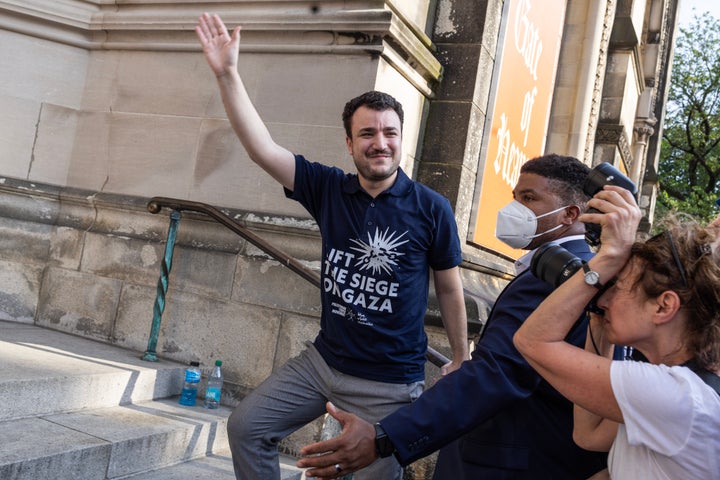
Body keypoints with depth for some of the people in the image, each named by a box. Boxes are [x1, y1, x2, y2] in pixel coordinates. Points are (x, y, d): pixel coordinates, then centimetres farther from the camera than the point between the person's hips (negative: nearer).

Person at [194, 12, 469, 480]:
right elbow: (263, 149, -11)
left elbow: (450, 289, -1)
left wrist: (461, 360, 6)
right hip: (324, 359, 4)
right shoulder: (329, 189, -4)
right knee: (247, 426, 7)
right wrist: (227, 72, -17)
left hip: (391, 383, -3)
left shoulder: (431, 208, -11)